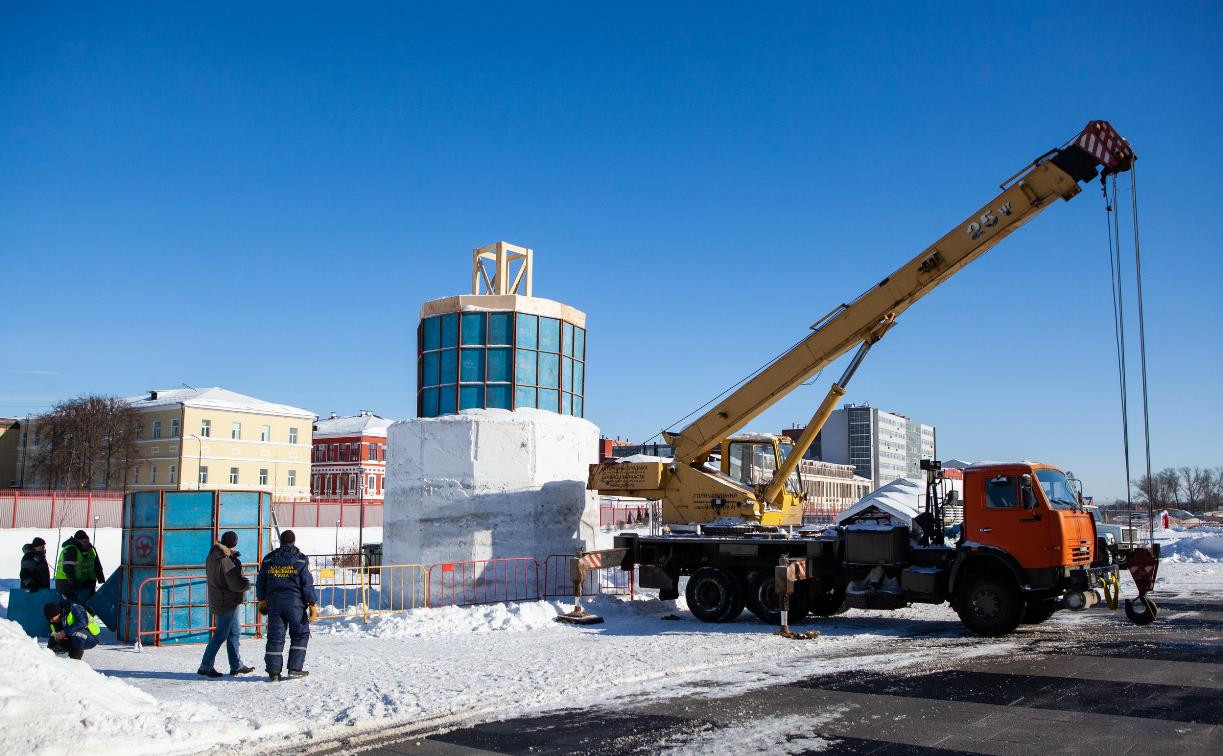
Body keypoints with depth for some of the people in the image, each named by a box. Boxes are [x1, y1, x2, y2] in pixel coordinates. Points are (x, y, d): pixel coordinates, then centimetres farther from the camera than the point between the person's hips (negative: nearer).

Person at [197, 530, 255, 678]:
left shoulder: (212, 556, 4)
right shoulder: (227, 561, -24)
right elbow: (237, 584, -25)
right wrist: (247, 583, -4)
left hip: (217, 600, 10)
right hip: (227, 603, -10)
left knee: (235, 632, 16)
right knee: (221, 634, 0)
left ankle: (236, 665, 23)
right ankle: (206, 666, 6)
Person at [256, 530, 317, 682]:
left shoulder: (269, 559, 7)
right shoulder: (300, 560, -4)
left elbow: (260, 582, 11)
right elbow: (307, 584, -6)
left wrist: (262, 600, 24)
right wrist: (312, 605, -2)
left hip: (274, 603, 3)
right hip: (295, 603, -3)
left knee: (275, 637, 6)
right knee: (300, 635, 8)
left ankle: (273, 671, 3)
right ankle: (295, 668, 2)